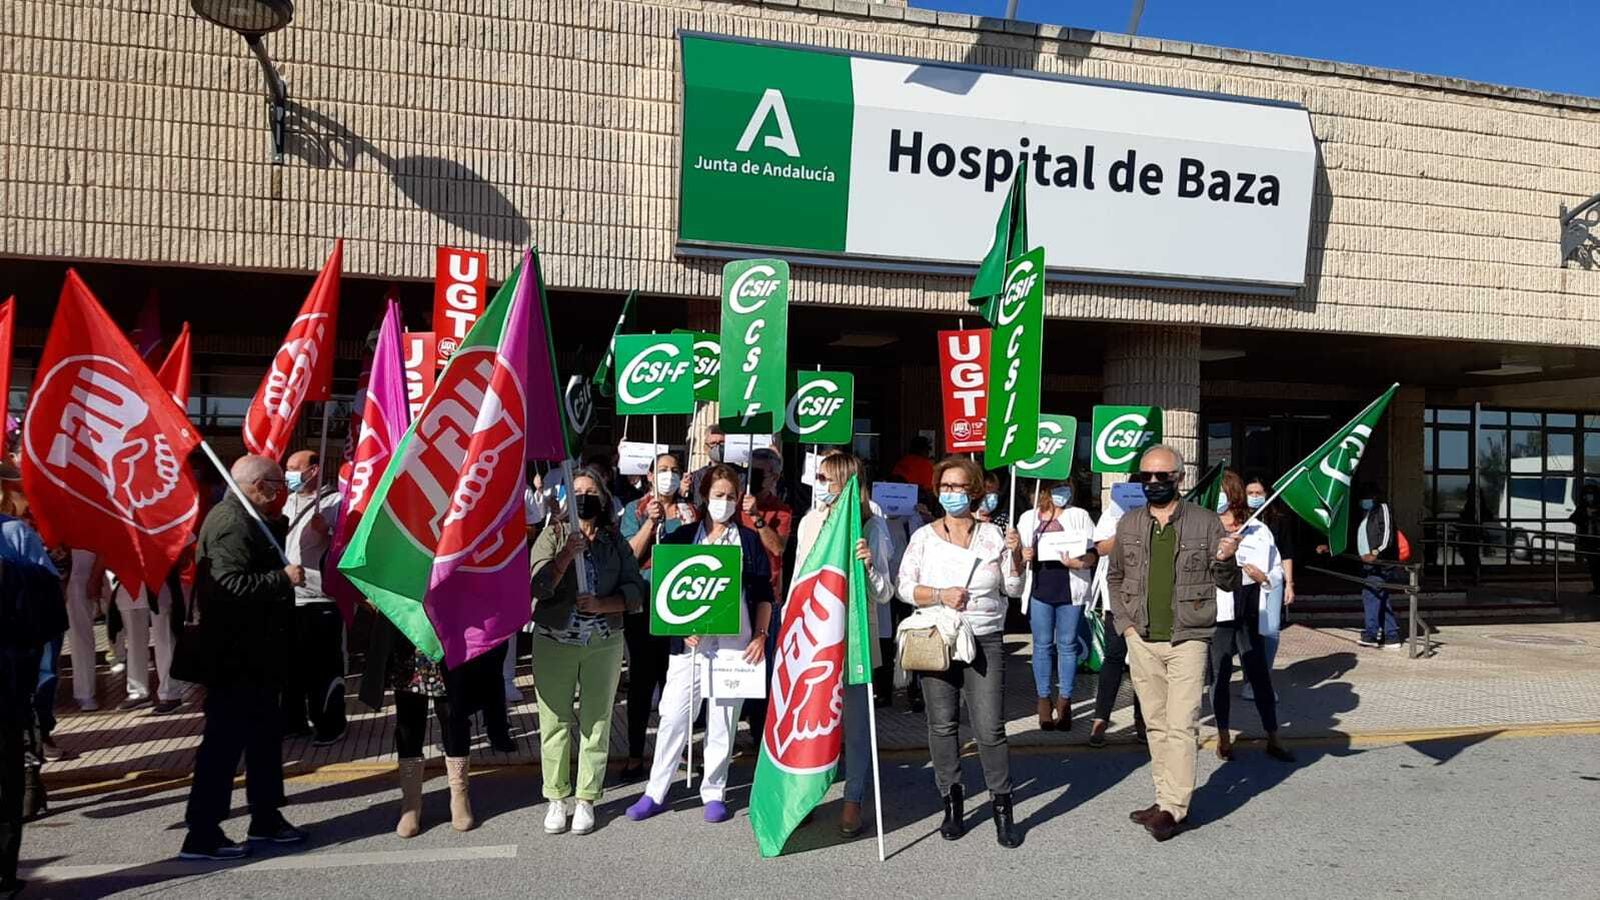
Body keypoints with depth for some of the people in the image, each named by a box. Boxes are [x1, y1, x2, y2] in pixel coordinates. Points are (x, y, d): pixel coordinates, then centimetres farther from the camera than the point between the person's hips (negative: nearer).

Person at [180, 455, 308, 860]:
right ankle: (202, 835, 5)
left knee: (264, 733, 18)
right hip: (237, 657, -11)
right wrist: (283, 578, -25)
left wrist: (278, 524, 11)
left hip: (251, 653, 11)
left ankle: (266, 818, 29)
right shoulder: (232, 524, -20)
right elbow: (231, 584, -29)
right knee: (224, 740, -3)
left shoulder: (241, 517, 14)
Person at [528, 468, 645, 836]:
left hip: (604, 644, 1)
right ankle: (557, 798, 17)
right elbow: (536, 585, -11)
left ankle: (586, 799, 17)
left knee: (596, 722, 5)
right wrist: (567, 554, -21)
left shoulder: (615, 542, 5)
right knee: (555, 721, 3)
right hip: (554, 642, -1)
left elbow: (636, 593, -1)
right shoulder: (553, 536, 1)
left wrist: (601, 604, -15)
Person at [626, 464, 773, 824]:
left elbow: (763, 593, 7)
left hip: (735, 643, 0)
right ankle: (655, 792, 12)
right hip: (690, 642, 0)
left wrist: (760, 635, -3)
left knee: (723, 721, 5)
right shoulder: (685, 537, 7)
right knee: (673, 716, 0)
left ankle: (714, 793, 18)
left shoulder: (748, 540, 8)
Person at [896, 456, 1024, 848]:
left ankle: (1002, 807, 7)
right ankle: (952, 803, 19)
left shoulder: (991, 534, 8)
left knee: (990, 728, -6)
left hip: (985, 641, 0)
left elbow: (1013, 588, 11)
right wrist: (940, 595, -13)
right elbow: (905, 587, 2)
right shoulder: (924, 536, 5)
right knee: (942, 725, 6)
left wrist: (1015, 555, -5)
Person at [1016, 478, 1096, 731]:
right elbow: (1019, 554, 15)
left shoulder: (1079, 516, 8)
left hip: (1070, 590, 0)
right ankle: (1043, 700, 13)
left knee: (1067, 644, 4)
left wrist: (1079, 563, -16)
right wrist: (1022, 556, -8)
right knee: (1042, 644, 4)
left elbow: (1093, 554, 4)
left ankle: (1064, 701, 12)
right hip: (1040, 589, 0)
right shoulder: (1028, 518, 10)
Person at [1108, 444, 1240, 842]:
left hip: (1188, 640, -4)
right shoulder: (1129, 524, 7)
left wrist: (1225, 561, -20)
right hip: (1142, 641, 4)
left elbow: (1228, 584, 2)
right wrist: (1124, 623, 7)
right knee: (1156, 724, 11)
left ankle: (1173, 808, -2)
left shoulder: (1205, 522, -2)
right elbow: (1114, 577, 18)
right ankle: (1166, 801, 21)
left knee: (1181, 726, -8)